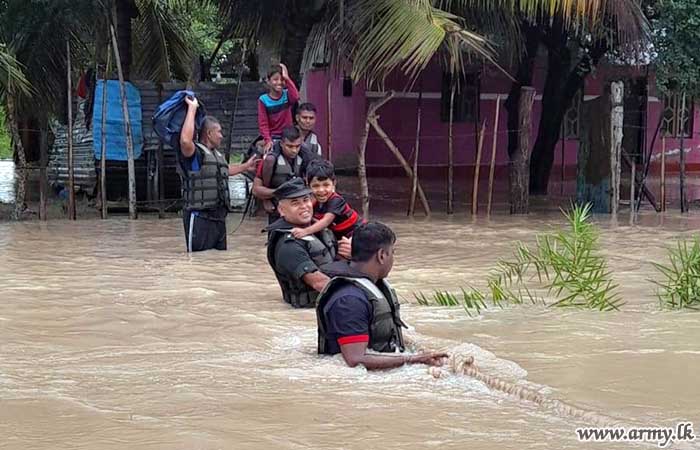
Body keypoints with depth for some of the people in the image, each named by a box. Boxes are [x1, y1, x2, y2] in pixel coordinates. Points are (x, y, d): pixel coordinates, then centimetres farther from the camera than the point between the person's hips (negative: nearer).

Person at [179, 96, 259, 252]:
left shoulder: (218, 155, 19)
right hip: (199, 217, -9)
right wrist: (192, 108, -26)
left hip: (218, 216, 9)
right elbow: (185, 140, -33)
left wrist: (245, 166, 48)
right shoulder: (195, 153, -11)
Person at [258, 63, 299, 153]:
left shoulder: (287, 95, -1)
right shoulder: (263, 100, -3)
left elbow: (296, 97, -27)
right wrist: (268, 140, -19)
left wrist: (286, 78, -23)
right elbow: (263, 123, -6)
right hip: (272, 138, -1)